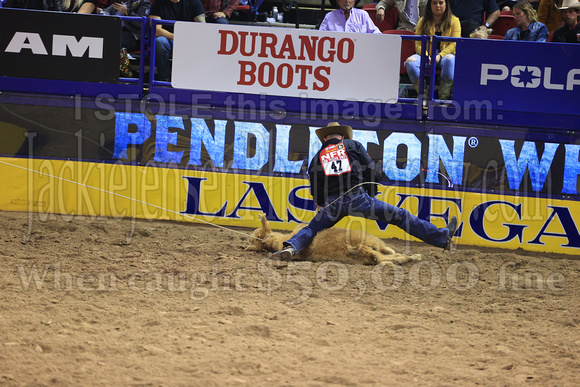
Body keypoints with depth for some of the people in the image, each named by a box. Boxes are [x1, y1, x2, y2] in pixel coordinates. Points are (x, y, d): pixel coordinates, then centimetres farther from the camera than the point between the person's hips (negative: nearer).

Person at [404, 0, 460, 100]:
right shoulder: (423, 21, 13)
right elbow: (418, 44, 3)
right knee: (410, 62, -30)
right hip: (426, 55, 2)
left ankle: (443, 97, -36)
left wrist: (439, 56, -20)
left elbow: (454, 44, -4)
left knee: (450, 60, -39)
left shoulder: (454, 21, 7)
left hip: (445, 55, -2)